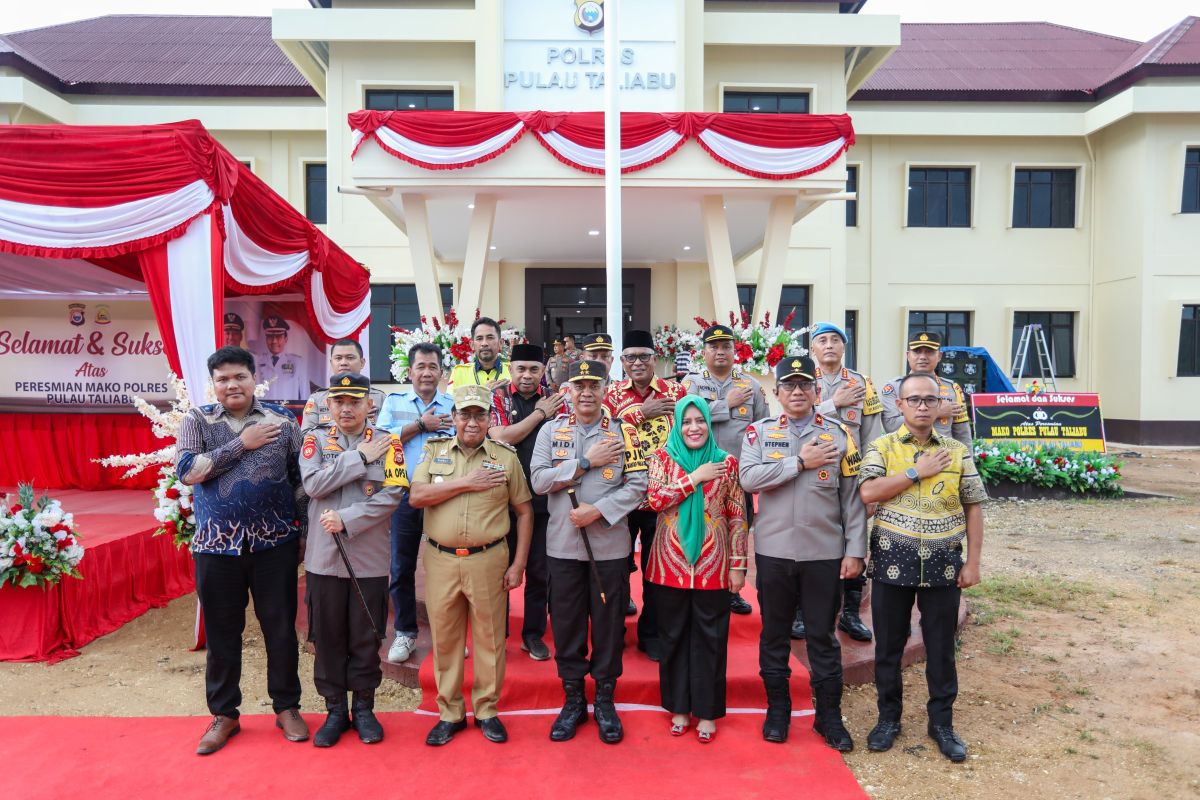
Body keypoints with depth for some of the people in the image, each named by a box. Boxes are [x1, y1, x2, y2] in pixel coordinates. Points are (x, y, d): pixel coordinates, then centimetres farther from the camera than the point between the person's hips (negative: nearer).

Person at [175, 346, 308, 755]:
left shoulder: (282, 420, 2)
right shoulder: (197, 420, 3)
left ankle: (286, 707, 25)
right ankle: (224, 714, 28)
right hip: (217, 544, 0)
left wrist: (303, 533, 3)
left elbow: (300, 479, 5)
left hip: (274, 542, 0)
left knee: (280, 628, 8)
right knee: (222, 632, 11)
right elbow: (186, 471, -11)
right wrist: (241, 444, -14)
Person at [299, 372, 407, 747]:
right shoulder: (315, 439, 3)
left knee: (365, 639, 10)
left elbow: (391, 495, -11)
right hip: (323, 558, 1)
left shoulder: (388, 443, -1)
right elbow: (313, 484, -12)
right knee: (327, 638, 11)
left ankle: (363, 707, 28)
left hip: (370, 560, -1)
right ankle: (335, 710, 28)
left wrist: (346, 520, -18)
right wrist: (360, 458, -14)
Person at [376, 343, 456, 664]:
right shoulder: (393, 402, 7)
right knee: (402, 567, 7)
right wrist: (422, 425, -10)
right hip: (405, 495, 0)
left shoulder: (454, 404, 6)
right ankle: (405, 633, 22)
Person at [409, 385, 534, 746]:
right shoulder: (434, 450, 5)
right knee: (444, 638, 10)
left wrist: (518, 564, -1)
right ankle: (450, 713, 26)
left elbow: (524, 511, 4)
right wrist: (467, 483, -14)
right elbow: (417, 496, -9)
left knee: (490, 637, 7)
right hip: (440, 560, 1)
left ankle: (487, 711, 25)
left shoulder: (506, 457, 2)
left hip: (488, 560, -1)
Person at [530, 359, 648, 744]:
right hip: (563, 545, 1)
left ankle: (605, 701, 26)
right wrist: (586, 462, -13)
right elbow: (539, 480, -6)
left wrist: (598, 510, -17)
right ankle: (572, 699, 28)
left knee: (609, 624, 8)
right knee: (566, 624, 10)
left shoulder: (623, 432, 1)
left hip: (610, 546, -1)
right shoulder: (551, 430, 4)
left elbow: (637, 485, -6)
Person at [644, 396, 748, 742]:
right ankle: (679, 707, 26)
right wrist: (696, 478, -14)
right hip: (670, 564, 0)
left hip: (712, 565, 0)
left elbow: (737, 517, 2)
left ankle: (707, 710, 22)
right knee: (673, 636, 10)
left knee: (710, 638, 7)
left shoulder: (726, 462, 2)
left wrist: (738, 565, -1)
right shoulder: (662, 457, 2)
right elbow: (655, 499, -13)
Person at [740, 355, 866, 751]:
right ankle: (777, 709, 29)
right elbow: (748, 478, -15)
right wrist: (800, 462, -16)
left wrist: (855, 551, -3)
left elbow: (852, 499, 1)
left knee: (823, 637, 11)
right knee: (774, 634, 12)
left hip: (824, 553, 0)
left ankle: (829, 715, 27)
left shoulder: (839, 435, 1)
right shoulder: (760, 431, 1)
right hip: (773, 551, 1)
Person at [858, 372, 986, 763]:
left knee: (941, 647, 11)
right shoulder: (882, 447, -1)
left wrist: (973, 562, 0)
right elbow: (868, 492, -17)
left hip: (943, 563, 1)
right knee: (888, 645, 10)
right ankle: (888, 718, 27)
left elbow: (973, 508, 5)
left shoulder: (958, 452, 4)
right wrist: (918, 471, -16)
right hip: (893, 560, -1)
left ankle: (942, 722, 28)